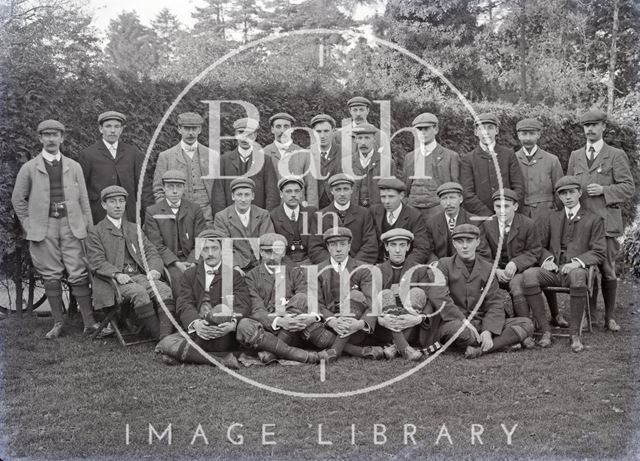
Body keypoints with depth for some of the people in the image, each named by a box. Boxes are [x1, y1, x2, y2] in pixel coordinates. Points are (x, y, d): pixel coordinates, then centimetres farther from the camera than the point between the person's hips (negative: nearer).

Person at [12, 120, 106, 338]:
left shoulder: (74, 167, 11)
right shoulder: (29, 168, 6)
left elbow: (83, 199, 11)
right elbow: (18, 199, 12)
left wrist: (89, 228, 6)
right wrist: (28, 224, 4)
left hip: (71, 226, 1)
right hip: (43, 228, 0)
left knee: (79, 275, -5)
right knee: (51, 277, 2)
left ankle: (89, 321, -2)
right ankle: (58, 323, 9)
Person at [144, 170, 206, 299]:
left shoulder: (195, 209, 11)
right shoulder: (152, 212, 6)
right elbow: (157, 245, -2)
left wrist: (192, 262, -12)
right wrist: (176, 263, -15)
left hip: (191, 260, 2)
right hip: (167, 262, -1)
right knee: (178, 278, -31)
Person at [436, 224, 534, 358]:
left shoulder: (487, 268, 12)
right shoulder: (445, 265, 2)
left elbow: (495, 303, 3)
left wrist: (488, 330, -15)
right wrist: (464, 322, -24)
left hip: (481, 323, 4)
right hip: (455, 321, -4)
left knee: (527, 324, -14)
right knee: (453, 328, -41)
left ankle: (479, 350, -28)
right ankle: (506, 340, -17)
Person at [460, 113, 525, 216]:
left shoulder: (509, 154, 10)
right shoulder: (468, 159, 5)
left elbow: (519, 188, 7)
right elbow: (467, 195, -3)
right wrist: (488, 215, -11)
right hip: (479, 218, -1)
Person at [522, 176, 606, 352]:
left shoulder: (594, 219, 11)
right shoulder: (552, 218, 22)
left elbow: (598, 252, 3)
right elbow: (542, 246, 22)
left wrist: (577, 262, -15)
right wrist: (547, 259, -1)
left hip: (577, 270, -3)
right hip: (553, 270, 3)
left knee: (578, 276, -41)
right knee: (529, 274, -30)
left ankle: (575, 332, -26)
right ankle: (545, 330, -23)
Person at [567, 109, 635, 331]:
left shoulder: (616, 155, 4)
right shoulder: (575, 156, 16)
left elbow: (629, 187, 0)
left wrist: (603, 190, -14)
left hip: (606, 222, -3)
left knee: (608, 271, 0)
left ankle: (610, 317, 12)